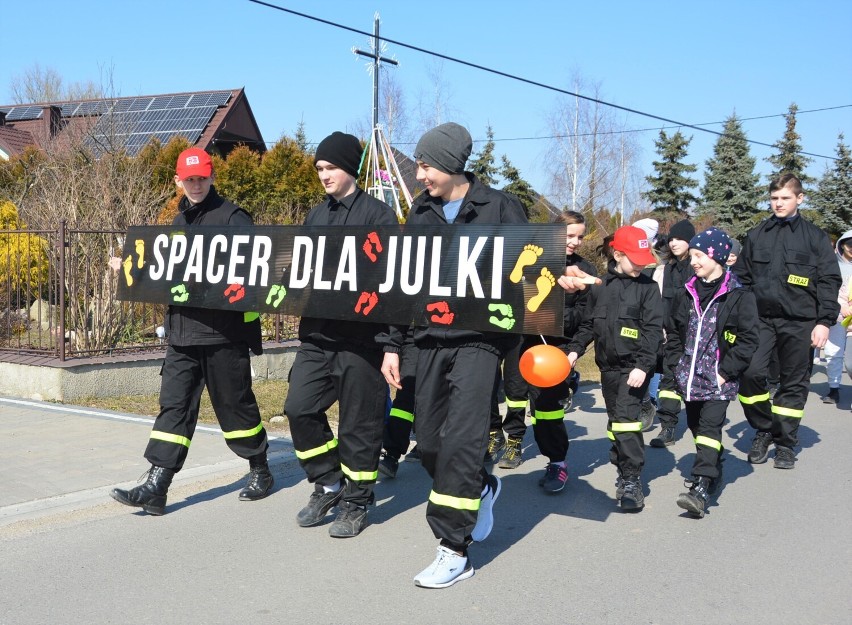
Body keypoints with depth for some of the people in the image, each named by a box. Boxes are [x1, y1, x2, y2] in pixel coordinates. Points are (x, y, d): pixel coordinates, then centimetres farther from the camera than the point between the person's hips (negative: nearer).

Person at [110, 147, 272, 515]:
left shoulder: (232, 218, -7)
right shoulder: (178, 222, 16)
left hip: (223, 331, -6)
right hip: (182, 332, 6)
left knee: (234, 403, 5)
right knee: (174, 405, 2)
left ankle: (260, 471, 24)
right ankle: (156, 488, 2)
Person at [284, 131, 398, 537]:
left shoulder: (377, 214, -4)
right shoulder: (316, 216, 16)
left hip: (361, 335, -6)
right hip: (317, 332, 6)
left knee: (358, 423, 3)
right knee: (300, 408, 2)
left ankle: (355, 503, 18)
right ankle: (328, 485, 22)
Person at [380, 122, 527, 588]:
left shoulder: (499, 207, -2)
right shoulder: (421, 213, 12)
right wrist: (393, 344, 13)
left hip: (479, 340, -5)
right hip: (430, 339, 5)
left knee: (460, 441, -13)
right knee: (428, 442, 6)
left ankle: (454, 550, -3)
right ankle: (481, 488, 36)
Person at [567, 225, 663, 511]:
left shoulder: (647, 287, -4)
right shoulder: (600, 287, 8)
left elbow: (652, 330, -10)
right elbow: (590, 324, 16)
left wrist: (643, 365, -19)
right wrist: (575, 349, 4)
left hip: (634, 367, -5)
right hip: (608, 365, 5)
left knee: (626, 419, -13)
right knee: (615, 420, 13)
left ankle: (633, 479, -6)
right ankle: (623, 470, 26)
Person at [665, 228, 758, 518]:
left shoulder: (739, 296, -6)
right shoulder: (685, 294, 9)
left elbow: (748, 339, -9)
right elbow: (672, 334, 15)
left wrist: (725, 372, -13)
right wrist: (676, 366, 5)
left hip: (719, 380, -6)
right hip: (689, 378, 6)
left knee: (709, 427, -13)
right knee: (697, 427, 15)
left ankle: (700, 488, -19)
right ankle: (714, 471, 33)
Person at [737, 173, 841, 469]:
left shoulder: (815, 237, 4)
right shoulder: (756, 236, 10)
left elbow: (829, 281, 1)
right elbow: (744, 278, 14)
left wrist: (824, 321, -7)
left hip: (800, 322, -1)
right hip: (761, 318, 1)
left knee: (794, 383, 5)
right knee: (750, 372, -15)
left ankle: (785, 443, 19)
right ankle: (763, 430, 8)